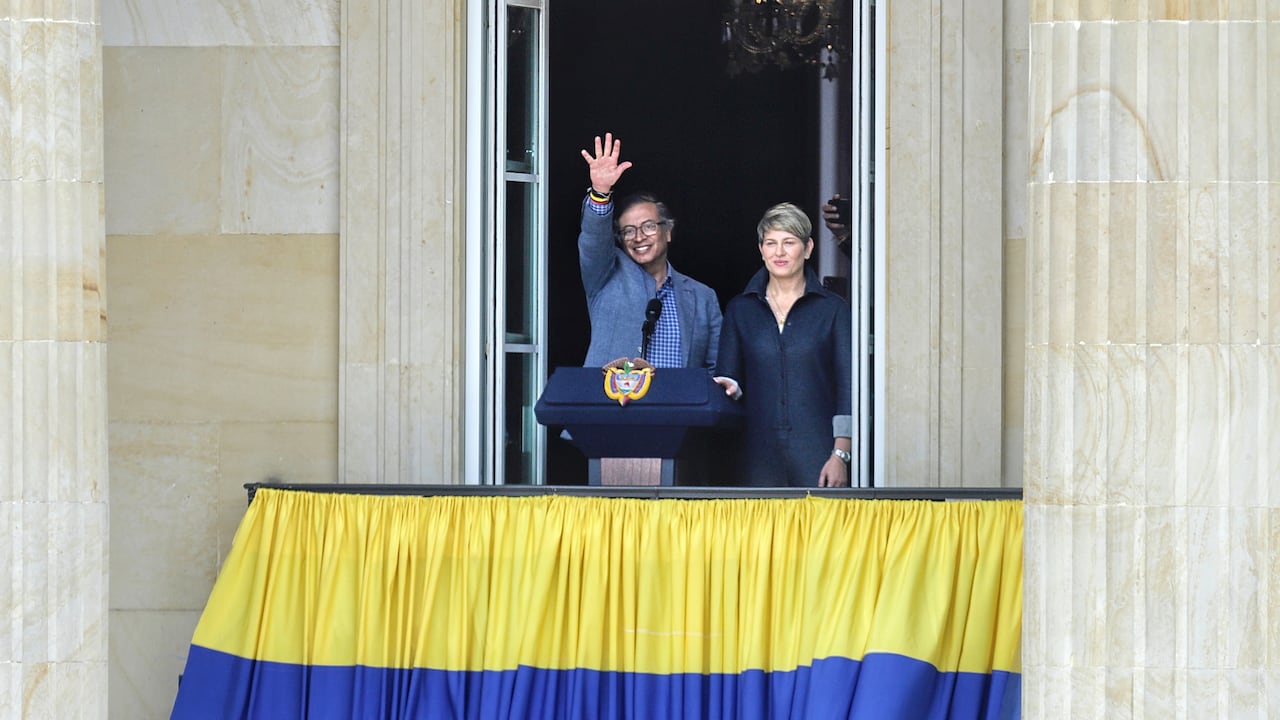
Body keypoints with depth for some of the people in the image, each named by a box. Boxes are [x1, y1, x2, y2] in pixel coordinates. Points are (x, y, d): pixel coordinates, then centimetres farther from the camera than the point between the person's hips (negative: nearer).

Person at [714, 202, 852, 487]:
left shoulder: (832, 309, 6)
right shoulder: (740, 309, 13)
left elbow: (846, 388, 2)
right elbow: (728, 379, 13)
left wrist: (840, 455, -7)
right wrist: (730, 388, -12)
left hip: (815, 453, -2)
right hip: (758, 453, 2)